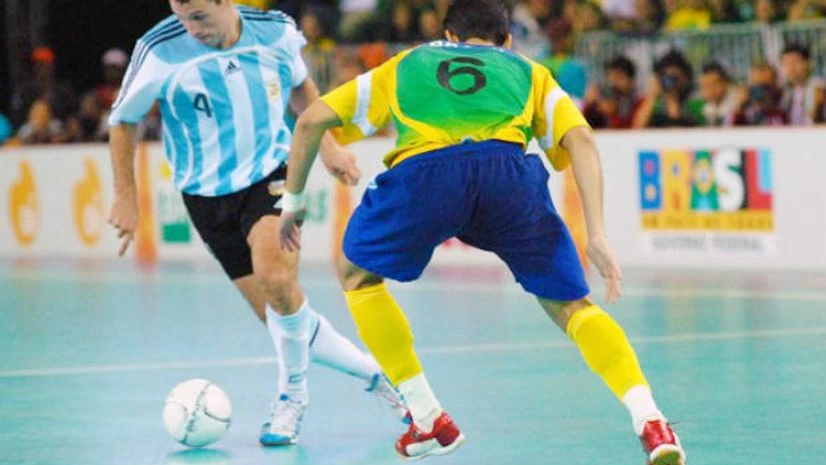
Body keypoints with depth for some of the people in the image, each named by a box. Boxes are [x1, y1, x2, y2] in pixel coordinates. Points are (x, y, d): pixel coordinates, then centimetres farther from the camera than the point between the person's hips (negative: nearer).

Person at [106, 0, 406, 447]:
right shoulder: (160, 51, -15)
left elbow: (300, 86, 15)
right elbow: (122, 121, -1)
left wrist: (326, 144, 8)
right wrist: (126, 197, -3)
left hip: (271, 175, -1)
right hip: (208, 195, 1)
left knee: (276, 278, -29)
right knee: (283, 319, -1)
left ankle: (292, 395, -6)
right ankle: (375, 372, 21)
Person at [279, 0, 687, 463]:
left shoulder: (406, 65, 38)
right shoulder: (529, 73, 35)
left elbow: (312, 119, 34)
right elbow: (579, 138, 16)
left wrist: (294, 199, 45)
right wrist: (597, 235, 9)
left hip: (423, 169, 0)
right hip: (508, 165, 1)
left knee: (358, 274, 28)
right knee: (571, 306, 16)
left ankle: (428, 420, 22)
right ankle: (650, 421, -4)